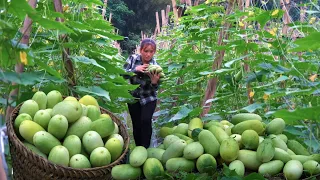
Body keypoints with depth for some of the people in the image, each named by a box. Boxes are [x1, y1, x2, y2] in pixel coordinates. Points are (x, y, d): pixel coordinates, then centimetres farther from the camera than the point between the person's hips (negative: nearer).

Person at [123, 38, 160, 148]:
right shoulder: (133, 59, -9)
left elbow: (155, 89, -13)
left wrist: (155, 82, -35)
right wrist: (135, 70, -30)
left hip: (148, 99, -1)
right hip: (133, 98, 1)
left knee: (146, 120, -21)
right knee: (136, 125, 6)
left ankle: (145, 148, -8)